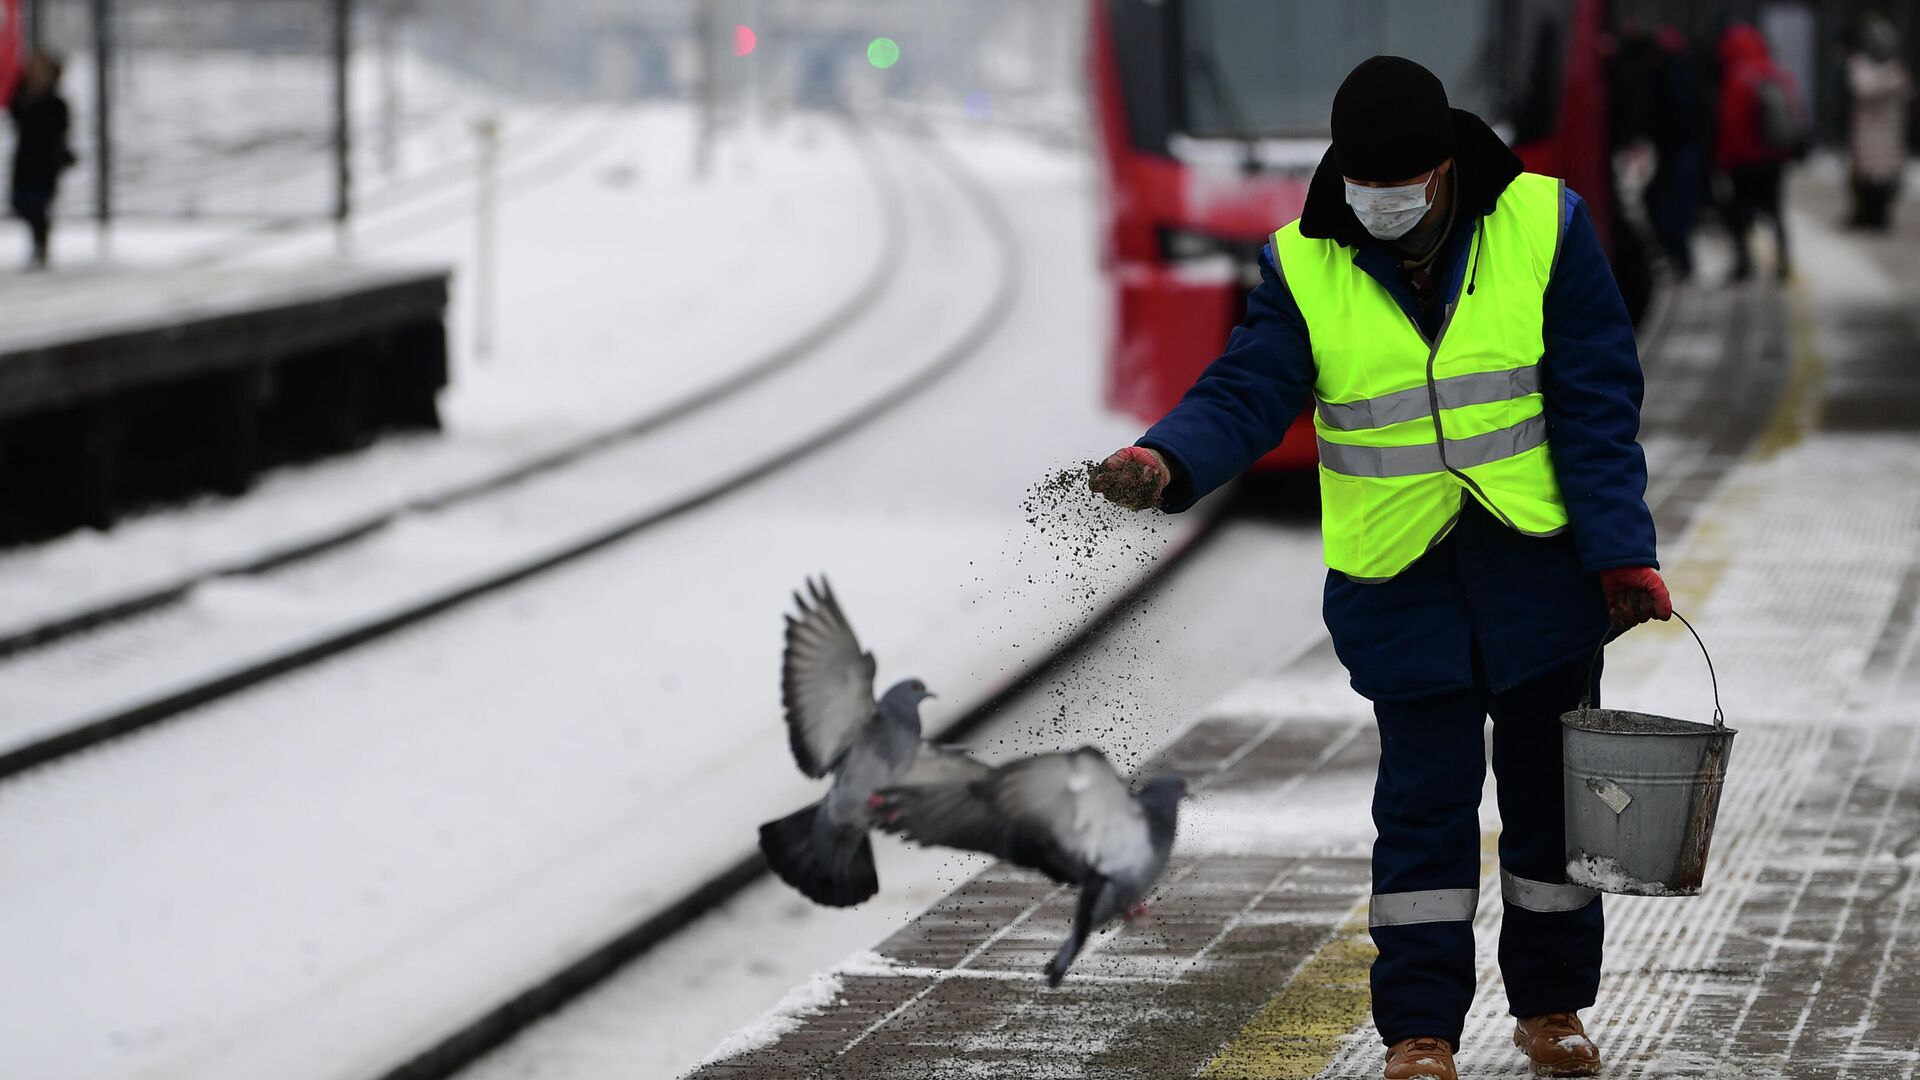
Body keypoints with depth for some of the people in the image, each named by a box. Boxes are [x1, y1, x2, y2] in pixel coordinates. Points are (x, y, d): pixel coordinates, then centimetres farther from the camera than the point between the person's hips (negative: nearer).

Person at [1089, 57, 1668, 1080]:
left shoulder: (1545, 228, -6)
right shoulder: (1307, 266, -4)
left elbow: (1596, 406, -6)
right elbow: (1245, 393, -10)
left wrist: (1623, 553, -10)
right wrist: (1167, 463, -31)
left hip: (1539, 568, 0)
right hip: (1399, 576, 0)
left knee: (1551, 790, 10)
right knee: (1424, 801, -1)